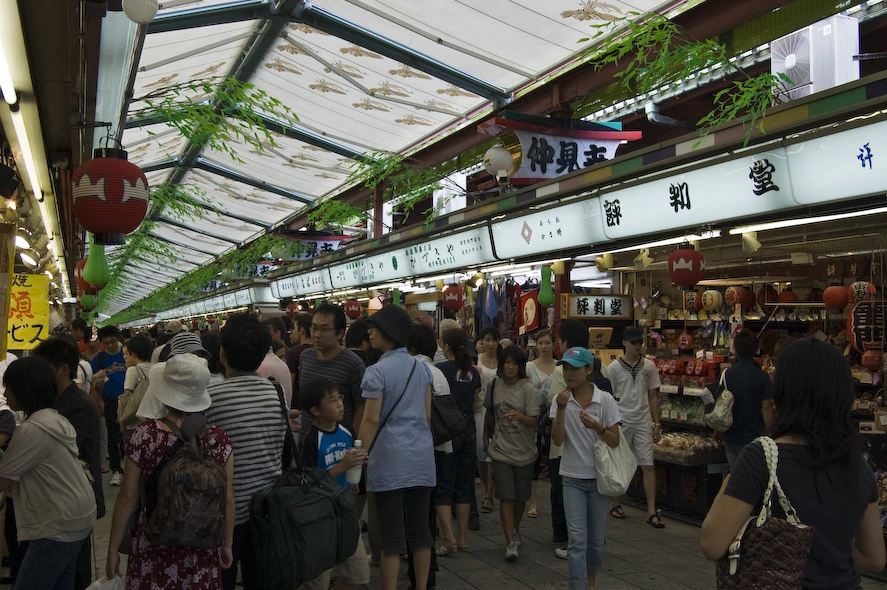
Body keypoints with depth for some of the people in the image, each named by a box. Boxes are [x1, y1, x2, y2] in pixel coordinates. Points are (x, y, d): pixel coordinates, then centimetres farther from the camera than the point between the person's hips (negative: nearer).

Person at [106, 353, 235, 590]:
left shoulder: (144, 435, -15)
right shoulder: (219, 439, -12)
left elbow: (127, 498, -9)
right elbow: (227, 500, -5)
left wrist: (113, 549, 4)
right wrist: (227, 544, 11)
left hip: (153, 548, -1)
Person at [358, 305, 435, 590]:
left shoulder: (377, 371, -9)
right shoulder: (422, 368, 9)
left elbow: (371, 421, -11)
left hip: (391, 458, -6)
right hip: (422, 455, 6)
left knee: (391, 533, 1)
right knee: (419, 527, 12)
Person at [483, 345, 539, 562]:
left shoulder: (527, 388, -9)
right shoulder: (495, 385, 0)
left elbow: (534, 422, -14)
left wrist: (519, 416, -34)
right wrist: (486, 438, 19)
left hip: (524, 451, -1)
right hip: (501, 450, 1)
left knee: (520, 496, 12)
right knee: (506, 497, -7)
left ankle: (515, 530, 37)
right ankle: (510, 542, -5)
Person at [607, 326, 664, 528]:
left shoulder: (649, 367, 5)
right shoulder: (614, 367, -2)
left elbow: (653, 396, 9)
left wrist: (656, 424, 6)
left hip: (643, 422, 2)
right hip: (621, 422, -2)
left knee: (648, 465, -2)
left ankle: (652, 512, 1)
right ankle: (616, 504, 25)